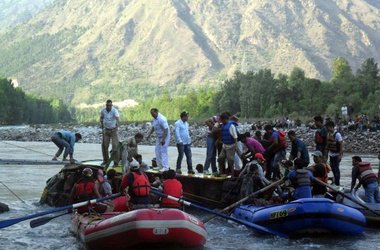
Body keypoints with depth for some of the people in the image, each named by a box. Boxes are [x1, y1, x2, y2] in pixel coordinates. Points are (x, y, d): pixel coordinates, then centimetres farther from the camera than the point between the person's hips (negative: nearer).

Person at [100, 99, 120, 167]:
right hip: (106, 130, 4)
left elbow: (117, 119, -32)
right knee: (104, 145, 3)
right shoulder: (103, 111, -4)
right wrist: (102, 127, 11)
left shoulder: (114, 111, -17)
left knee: (115, 146, -10)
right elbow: (101, 119, 15)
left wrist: (117, 126, -49)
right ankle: (106, 160, 19)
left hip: (113, 130, -4)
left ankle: (116, 162, -4)